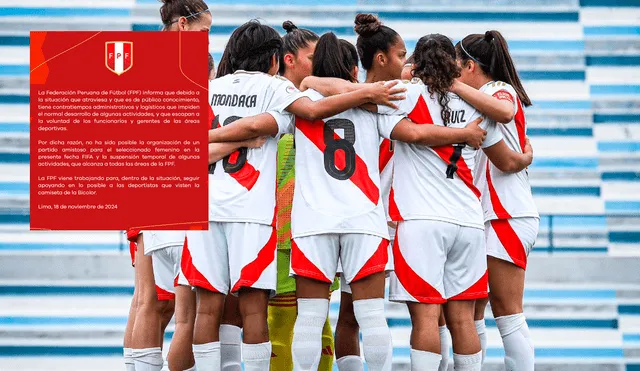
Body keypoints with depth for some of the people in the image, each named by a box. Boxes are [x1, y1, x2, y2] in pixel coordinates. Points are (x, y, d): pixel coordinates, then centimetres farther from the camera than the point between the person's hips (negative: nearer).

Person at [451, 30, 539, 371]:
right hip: (484, 215, 9)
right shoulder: (482, 98, 22)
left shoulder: (501, 89, -6)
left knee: (506, 314, -9)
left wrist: (456, 87, -25)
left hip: (507, 215, -9)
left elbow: (504, 112, -30)